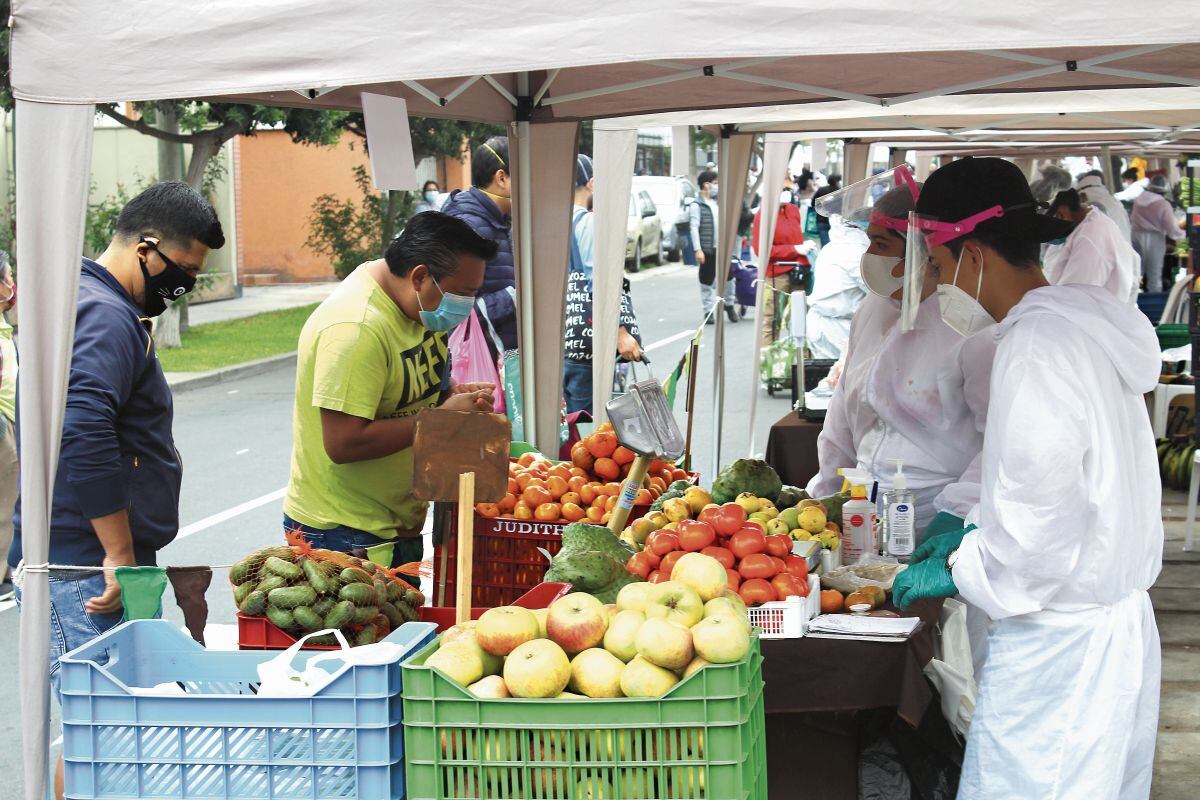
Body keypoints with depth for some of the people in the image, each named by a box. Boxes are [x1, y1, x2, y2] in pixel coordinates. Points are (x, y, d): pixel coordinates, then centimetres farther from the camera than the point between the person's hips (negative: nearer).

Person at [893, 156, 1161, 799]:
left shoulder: (1036, 344, -19)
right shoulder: (1086, 324, 12)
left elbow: (1045, 521, -24)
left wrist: (958, 571, -10)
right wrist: (975, 533, 17)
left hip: (1059, 650, -10)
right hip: (1115, 625, 10)